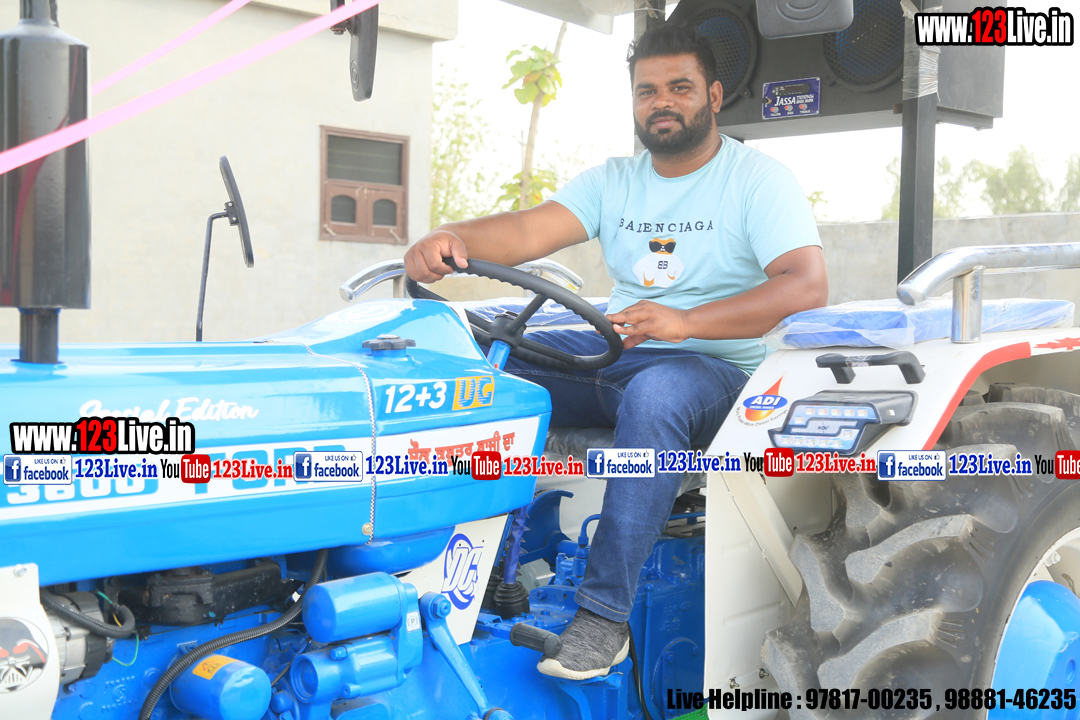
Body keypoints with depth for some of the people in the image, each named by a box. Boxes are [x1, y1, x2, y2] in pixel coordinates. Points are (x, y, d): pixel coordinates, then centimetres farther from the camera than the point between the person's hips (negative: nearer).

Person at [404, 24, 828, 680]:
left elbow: (809, 284, -18)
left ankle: (605, 613, -34)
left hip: (713, 367, -5)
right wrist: (453, 239, -28)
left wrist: (686, 321, -32)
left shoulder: (758, 178, -3)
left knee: (653, 395, -40)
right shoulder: (613, 181, 12)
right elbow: (529, 231, -4)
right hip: (614, 353, 5)